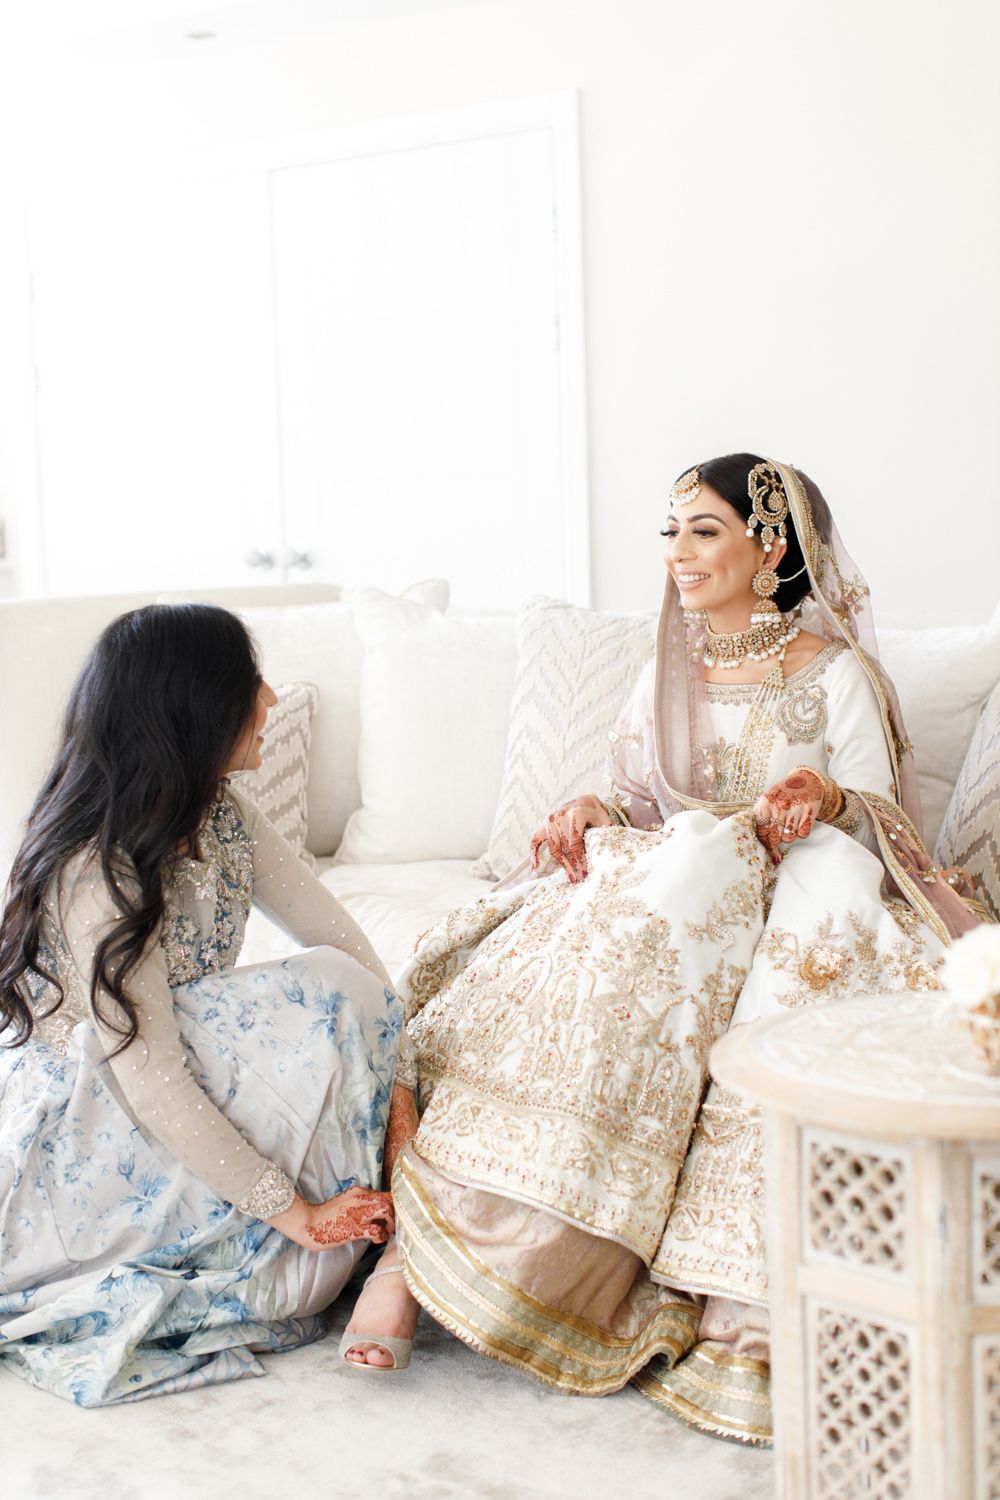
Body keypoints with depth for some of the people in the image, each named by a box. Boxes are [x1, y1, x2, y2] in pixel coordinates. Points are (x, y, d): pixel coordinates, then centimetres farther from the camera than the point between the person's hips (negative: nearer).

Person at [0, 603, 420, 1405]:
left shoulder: (220, 812, -2)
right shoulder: (96, 871, -27)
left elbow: (340, 933, -4)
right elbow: (152, 1083, -30)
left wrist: (397, 1085, -16)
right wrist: (293, 1209, -27)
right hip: (69, 1148, -8)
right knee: (327, 996, -23)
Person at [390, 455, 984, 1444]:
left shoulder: (836, 673, 4)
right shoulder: (672, 670, 19)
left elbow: (882, 825, -2)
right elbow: (637, 796, 16)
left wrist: (830, 799, -26)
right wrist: (591, 813, -7)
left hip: (794, 895, -2)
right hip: (676, 885, 3)